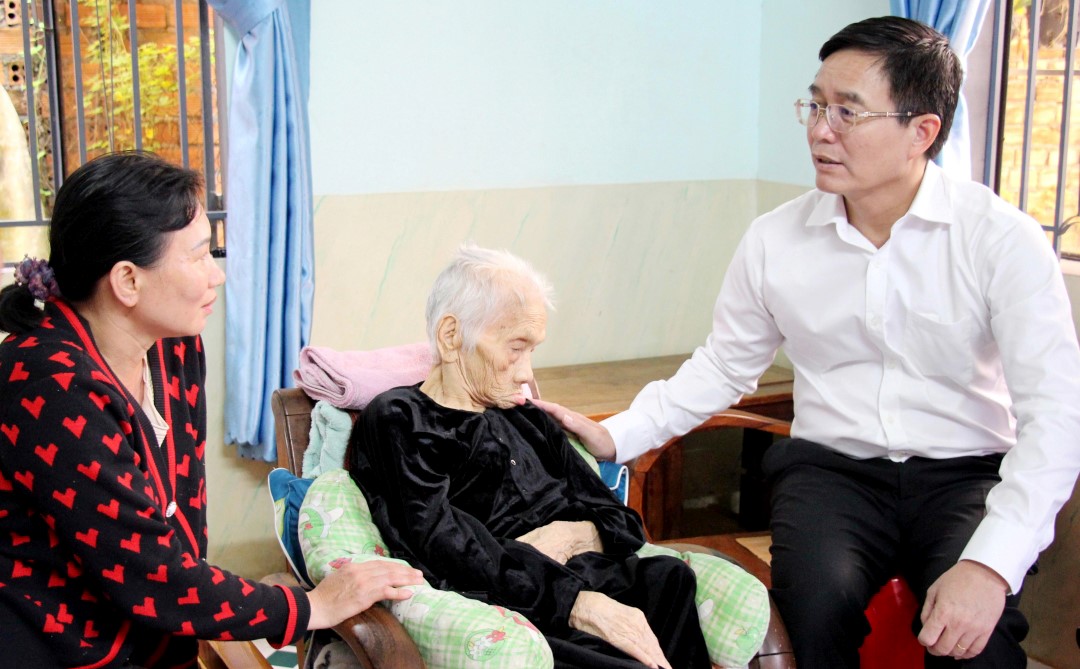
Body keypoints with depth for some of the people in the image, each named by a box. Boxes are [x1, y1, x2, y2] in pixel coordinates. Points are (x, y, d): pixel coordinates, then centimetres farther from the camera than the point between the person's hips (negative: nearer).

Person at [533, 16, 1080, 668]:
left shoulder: (1000, 236, -8)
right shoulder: (775, 240, 2)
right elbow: (721, 368, 16)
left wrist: (992, 565, -27)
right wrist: (617, 435, 2)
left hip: (966, 473, -2)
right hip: (831, 468, 2)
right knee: (816, 600, -29)